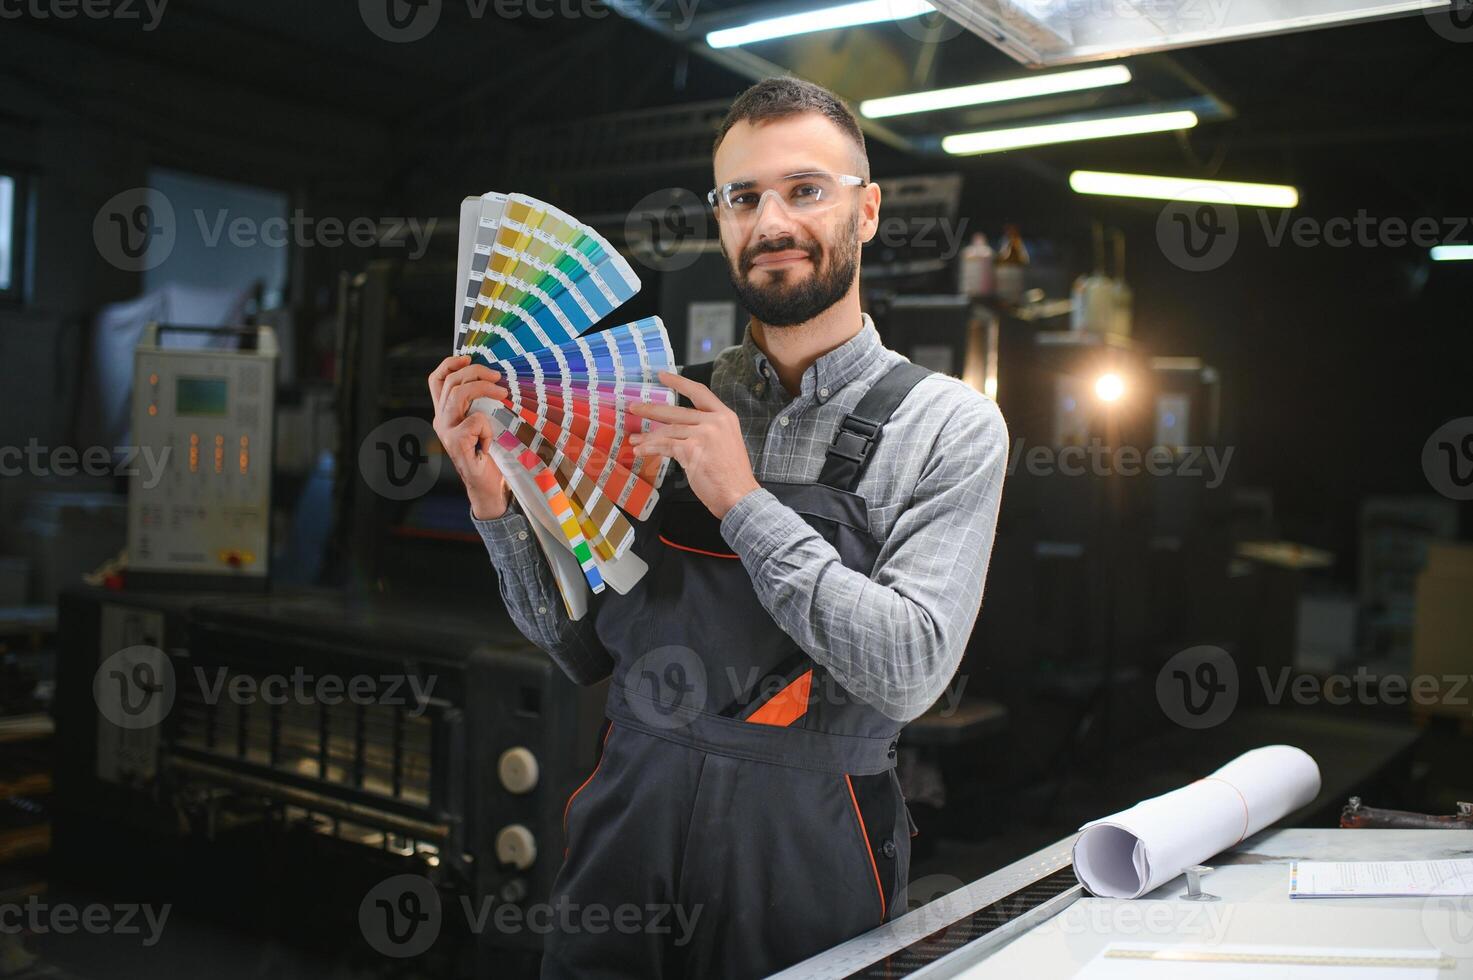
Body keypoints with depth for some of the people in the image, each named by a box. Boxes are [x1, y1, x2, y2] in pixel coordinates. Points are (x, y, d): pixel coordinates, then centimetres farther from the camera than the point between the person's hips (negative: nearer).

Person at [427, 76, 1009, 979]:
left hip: (806, 846, -2)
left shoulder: (950, 425, -8)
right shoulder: (670, 400, 1)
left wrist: (744, 503, -20)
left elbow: (910, 671, -19)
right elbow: (583, 648, 4)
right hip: (630, 815, 3)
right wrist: (496, 501, -10)